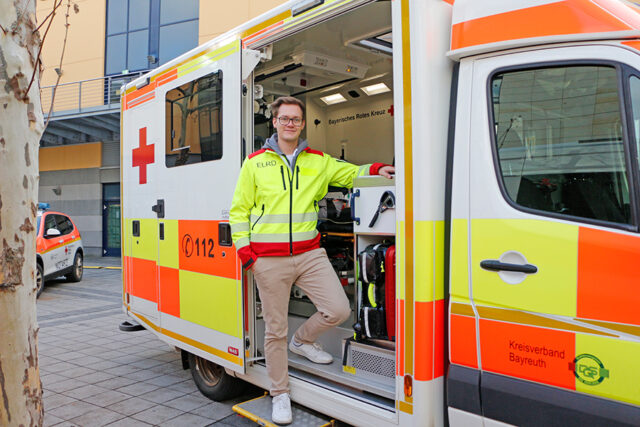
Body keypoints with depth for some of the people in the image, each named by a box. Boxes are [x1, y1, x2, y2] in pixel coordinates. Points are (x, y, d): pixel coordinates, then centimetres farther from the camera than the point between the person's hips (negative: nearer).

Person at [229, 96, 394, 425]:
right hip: (269, 259, -2)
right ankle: (280, 394, 25)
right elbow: (239, 210, 7)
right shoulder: (255, 163, 6)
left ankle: (302, 341, 26)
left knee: (339, 310, -6)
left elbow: (351, 174, 20)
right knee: (275, 329, 4)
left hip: (310, 253, 3)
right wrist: (245, 252, -2)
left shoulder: (319, 162, 11)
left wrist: (376, 170, -2)